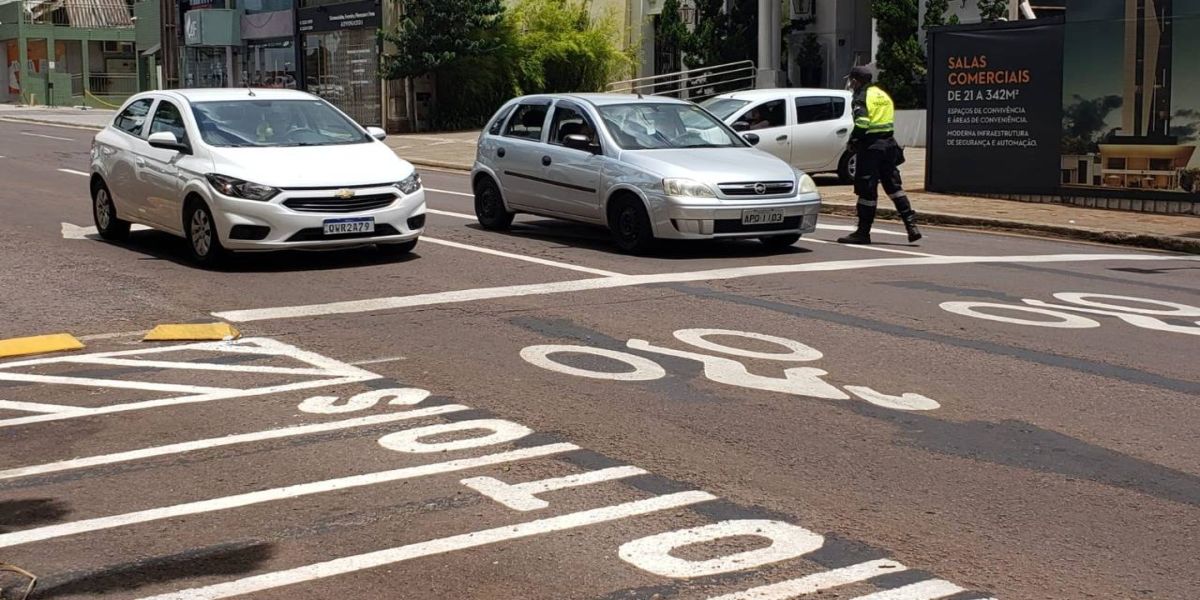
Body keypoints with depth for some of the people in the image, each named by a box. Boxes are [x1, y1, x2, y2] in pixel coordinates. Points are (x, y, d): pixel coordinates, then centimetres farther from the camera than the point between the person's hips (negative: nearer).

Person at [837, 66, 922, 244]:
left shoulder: (861, 98, -10)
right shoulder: (883, 95, 17)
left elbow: (861, 124, -22)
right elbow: (888, 121, 18)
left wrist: (853, 142, -8)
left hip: (871, 147, -8)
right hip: (889, 145, 8)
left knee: (866, 188, -2)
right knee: (893, 185, 13)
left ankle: (863, 231, 3)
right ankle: (911, 224, 6)